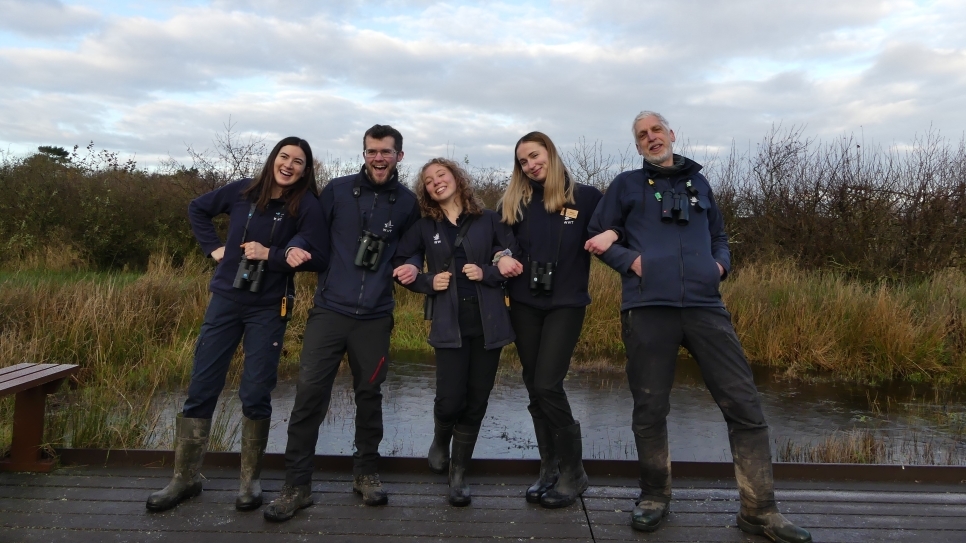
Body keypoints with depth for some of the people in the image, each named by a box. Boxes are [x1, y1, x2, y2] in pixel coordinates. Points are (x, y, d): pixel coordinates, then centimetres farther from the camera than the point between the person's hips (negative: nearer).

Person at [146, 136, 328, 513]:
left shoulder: (306, 207, -7)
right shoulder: (242, 191, 1)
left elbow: (318, 257, -13)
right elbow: (197, 209, 17)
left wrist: (270, 254, -19)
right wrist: (213, 247, 5)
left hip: (268, 309, -2)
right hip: (225, 300, 3)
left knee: (255, 394, 1)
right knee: (201, 388, 6)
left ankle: (250, 479, 19)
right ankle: (185, 478, 21)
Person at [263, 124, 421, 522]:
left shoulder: (407, 202, 4)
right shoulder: (337, 190, 2)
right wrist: (296, 247, -13)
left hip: (375, 317, 1)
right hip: (329, 309, -1)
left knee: (369, 394, 12)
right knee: (310, 392, -4)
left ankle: (366, 473, 30)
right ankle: (297, 485, 10)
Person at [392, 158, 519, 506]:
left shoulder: (488, 220, 5)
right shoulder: (424, 227, 9)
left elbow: (513, 262, 4)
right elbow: (401, 266, 12)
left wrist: (486, 273, -12)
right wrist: (428, 283, -5)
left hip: (487, 323, 1)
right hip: (450, 325, 0)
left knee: (476, 402, 5)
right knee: (450, 400, -8)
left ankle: (458, 474, 22)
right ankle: (441, 441, 28)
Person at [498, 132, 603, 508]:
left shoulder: (585, 197, 0)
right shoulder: (515, 203, 9)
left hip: (566, 303, -4)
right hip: (525, 304, 4)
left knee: (548, 385, -12)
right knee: (534, 388, 7)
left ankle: (573, 472, 6)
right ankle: (549, 467, 22)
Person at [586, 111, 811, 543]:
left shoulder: (697, 182, 21)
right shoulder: (627, 185, 12)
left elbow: (718, 236, 28)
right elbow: (596, 237, 11)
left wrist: (721, 263, 7)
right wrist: (630, 260, -5)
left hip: (704, 305, 2)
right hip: (648, 308, -2)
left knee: (744, 404, -3)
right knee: (650, 408, 5)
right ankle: (655, 496, 25)